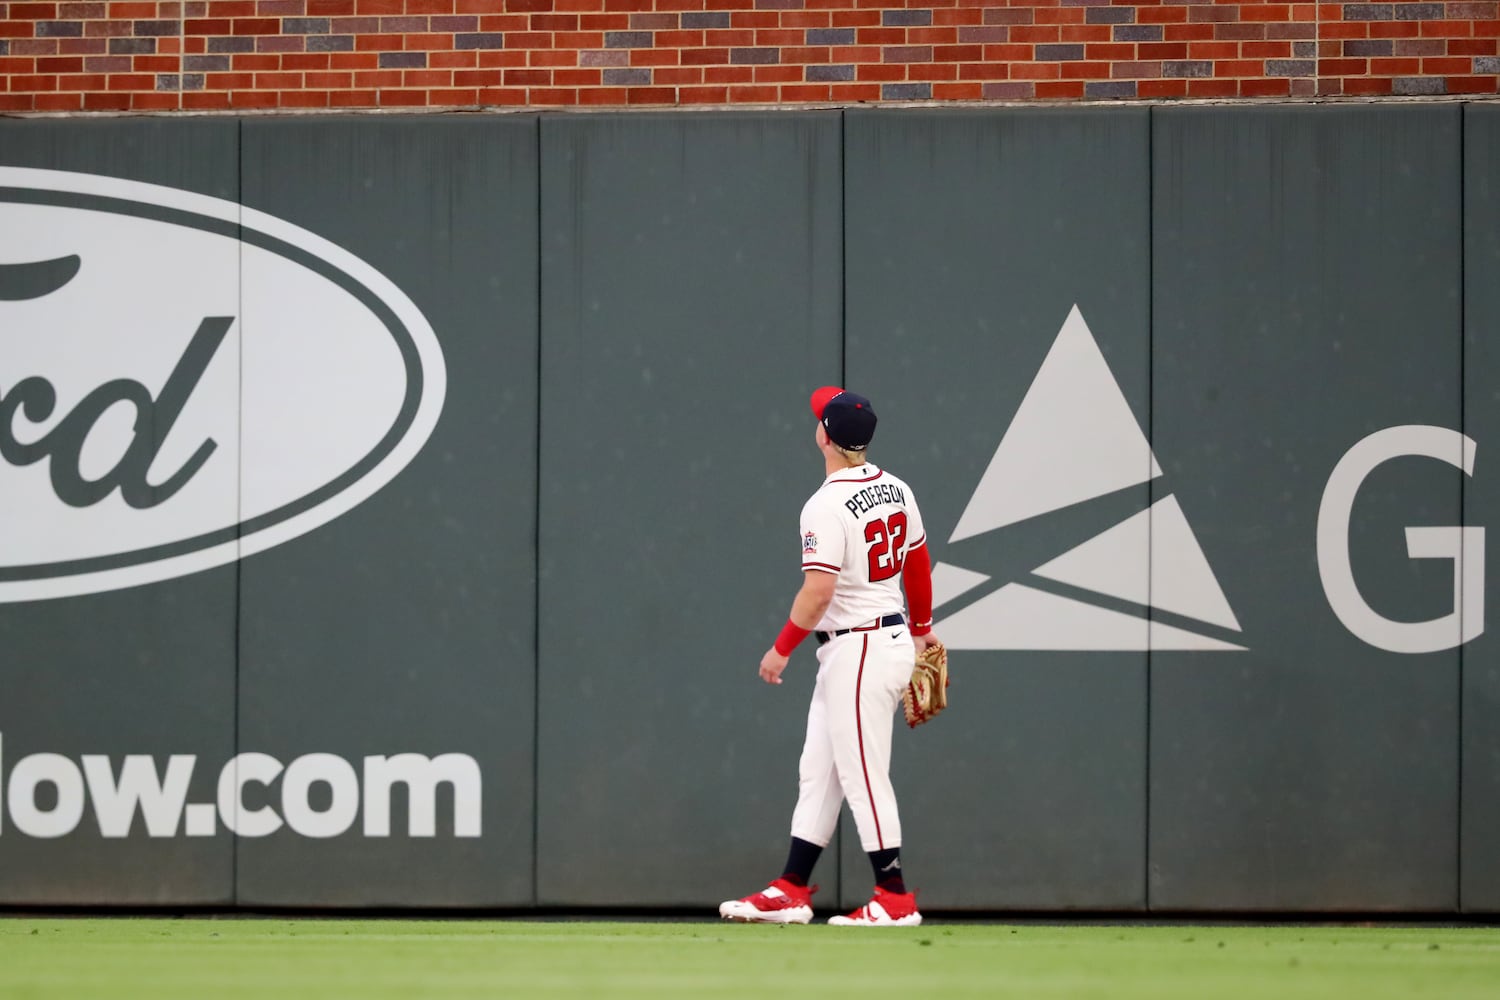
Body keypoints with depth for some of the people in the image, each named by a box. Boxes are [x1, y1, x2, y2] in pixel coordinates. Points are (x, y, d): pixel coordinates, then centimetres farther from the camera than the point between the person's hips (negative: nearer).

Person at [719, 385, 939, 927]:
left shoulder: (827, 506, -19)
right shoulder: (895, 489, 7)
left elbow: (818, 591, -24)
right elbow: (919, 563, 18)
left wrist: (781, 648, -13)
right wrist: (921, 629, 30)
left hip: (857, 652, -9)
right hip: (893, 635, 9)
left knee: (863, 777, -4)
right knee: (817, 774, 13)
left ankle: (895, 899, -1)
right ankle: (790, 892, 15)